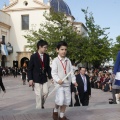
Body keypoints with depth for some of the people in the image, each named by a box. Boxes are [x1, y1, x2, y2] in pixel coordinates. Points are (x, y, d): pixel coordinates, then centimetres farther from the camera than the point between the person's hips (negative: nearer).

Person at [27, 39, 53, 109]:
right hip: (36, 79, -4)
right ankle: (39, 108, 13)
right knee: (39, 95, -1)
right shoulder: (33, 56, -8)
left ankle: (42, 105, 27)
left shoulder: (47, 56, 4)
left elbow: (48, 68, 11)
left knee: (46, 92, 2)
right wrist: (30, 79, -13)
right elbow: (29, 69, -6)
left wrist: (50, 77, 5)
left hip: (44, 78, 4)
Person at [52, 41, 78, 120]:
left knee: (67, 100, 8)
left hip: (67, 84, 6)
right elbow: (53, 72, -12)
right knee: (60, 100, -15)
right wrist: (58, 80, -26)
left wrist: (73, 80, 2)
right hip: (59, 84, -5)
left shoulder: (68, 61, 9)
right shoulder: (55, 60, -6)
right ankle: (55, 110, 16)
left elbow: (71, 71, 10)